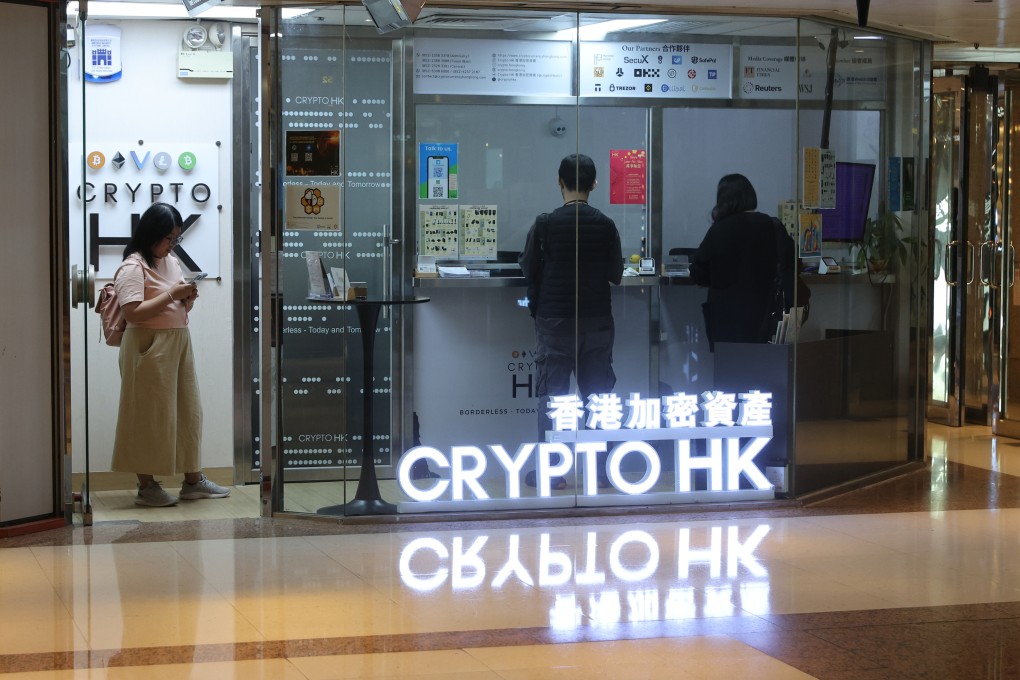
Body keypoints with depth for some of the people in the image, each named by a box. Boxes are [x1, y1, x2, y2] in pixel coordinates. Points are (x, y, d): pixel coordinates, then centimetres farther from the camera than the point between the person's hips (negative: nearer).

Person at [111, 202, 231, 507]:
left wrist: (188, 299, 1)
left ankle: (193, 479, 17)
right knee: (149, 415, -3)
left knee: (187, 411, 10)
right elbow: (133, 312, -20)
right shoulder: (133, 267, -10)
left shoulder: (173, 262, 15)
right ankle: (146, 486, 4)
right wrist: (171, 295, -18)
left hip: (179, 344, 8)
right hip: (149, 347, -8)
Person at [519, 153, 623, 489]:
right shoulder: (605, 225, -3)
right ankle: (601, 469, 12)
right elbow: (615, 274, 6)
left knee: (551, 395, 3)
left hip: (554, 321, -2)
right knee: (598, 395, 9)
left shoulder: (545, 224, -9)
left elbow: (528, 269, 0)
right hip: (597, 320, 2)